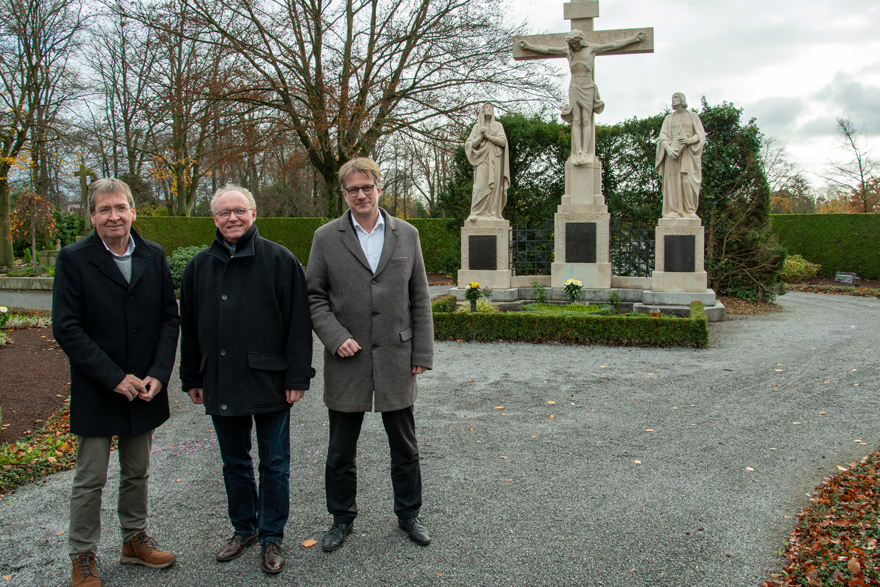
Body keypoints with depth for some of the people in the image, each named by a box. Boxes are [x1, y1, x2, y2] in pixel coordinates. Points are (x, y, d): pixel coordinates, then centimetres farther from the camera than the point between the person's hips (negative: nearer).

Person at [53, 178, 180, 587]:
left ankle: (135, 541, 36)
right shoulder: (73, 260, -9)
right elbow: (66, 329, -13)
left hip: (143, 390, 4)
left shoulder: (154, 256, 2)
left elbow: (170, 318, 2)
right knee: (90, 480, 7)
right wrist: (114, 378, -17)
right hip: (95, 395, -3)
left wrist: (158, 374, -10)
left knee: (137, 473, 17)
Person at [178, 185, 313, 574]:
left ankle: (272, 537, 23)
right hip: (219, 385, 4)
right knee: (234, 463, 17)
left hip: (269, 382, -4)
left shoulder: (279, 260, -5)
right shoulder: (199, 267, 8)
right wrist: (191, 378, 11)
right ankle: (244, 528, 35)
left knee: (274, 464, 7)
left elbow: (298, 323, -7)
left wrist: (297, 377, -11)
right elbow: (189, 327, 13)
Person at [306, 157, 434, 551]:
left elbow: (419, 299, 6)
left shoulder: (407, 234, 5)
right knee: (341, 451, 11)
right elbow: (314, 297, 1)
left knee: (404, 446, 13)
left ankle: (408, 513, 32)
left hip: (395, 358, 1)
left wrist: (422, 353, 1)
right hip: (347, 360, -1)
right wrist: (336, 338, -13)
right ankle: (342, 518, 31)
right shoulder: (326, 237, 1)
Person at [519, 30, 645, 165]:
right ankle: (578, 153, -13)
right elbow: (547, 49, 18)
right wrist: (529, 46, 21)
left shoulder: (591, 48, 6)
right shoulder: (568, 51, 12)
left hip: (587, 88, -2)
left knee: (586, 120, -8)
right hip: (574, 88, 2)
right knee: (576, 121, -7)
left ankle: (586, 153, -13)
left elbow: (615, 45, 8)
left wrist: (634, 39, 7)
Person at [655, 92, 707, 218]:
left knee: (689, 181, -10)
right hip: (673, 151, 1)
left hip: (689, 153, -1)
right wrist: (668, 148, -14)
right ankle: (673, 211, -10)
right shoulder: (669, 118, 16)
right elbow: (663, 136, 5)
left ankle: (689, 210, -7)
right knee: (673, 181, -8)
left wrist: (690, 140, -15)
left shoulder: (693, 116, 13)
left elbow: (701, 134, 5)